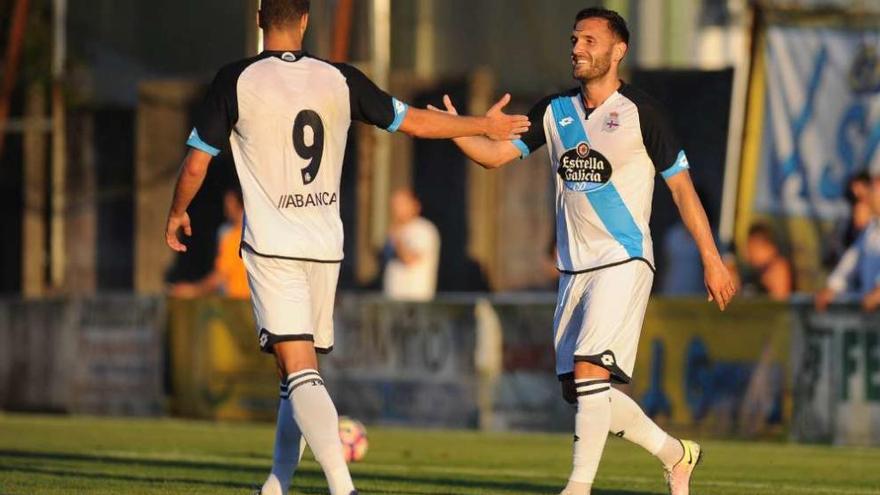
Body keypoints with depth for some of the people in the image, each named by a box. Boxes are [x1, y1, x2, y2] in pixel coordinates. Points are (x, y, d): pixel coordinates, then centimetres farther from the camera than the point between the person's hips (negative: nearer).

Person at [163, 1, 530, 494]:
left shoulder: (236, 81, -6)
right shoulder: (340, 80, 3)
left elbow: (196, 164, -2)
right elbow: (417, 121, 11)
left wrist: (177, 212, 18)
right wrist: (487, 125, 26)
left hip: (270, 246, -4)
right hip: (326, 246, 4)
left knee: (300, 372, -12)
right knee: (300, 373, 18)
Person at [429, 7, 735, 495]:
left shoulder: (640, 112, -6)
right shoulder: (555, 111, 8)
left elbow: (681, 186, -1)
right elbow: (494, 154, 4)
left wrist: (711, 259, -2)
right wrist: (456, 129, -17)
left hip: (624, 262, -6)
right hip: (574, 268, 6)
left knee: (589, 370, -21)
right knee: (579, 390, 7)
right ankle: (675, 454, 25)